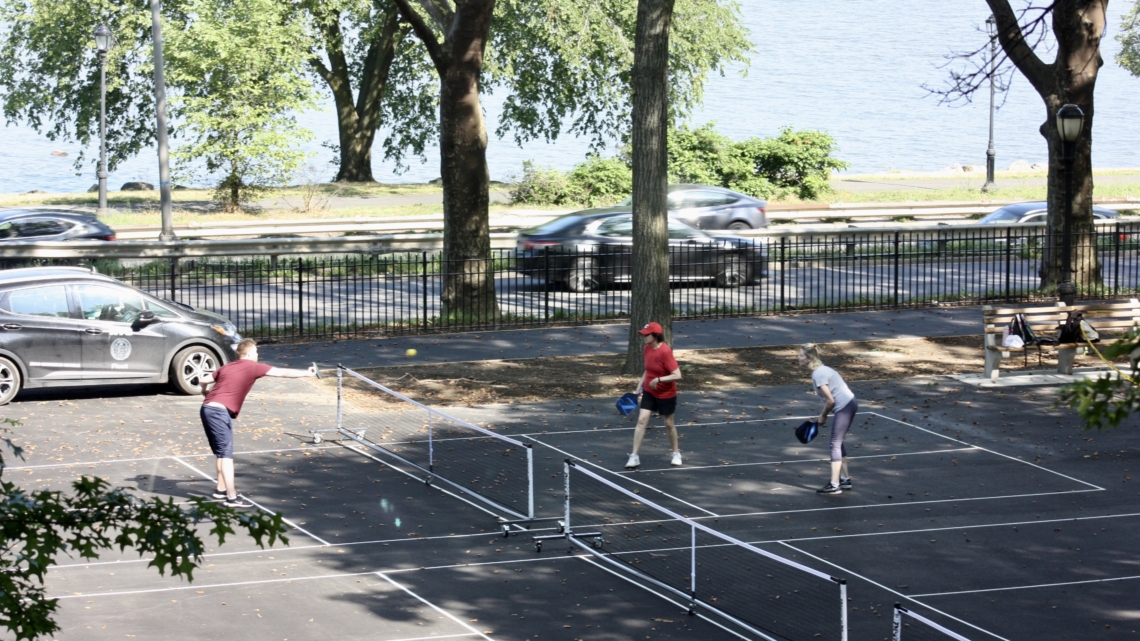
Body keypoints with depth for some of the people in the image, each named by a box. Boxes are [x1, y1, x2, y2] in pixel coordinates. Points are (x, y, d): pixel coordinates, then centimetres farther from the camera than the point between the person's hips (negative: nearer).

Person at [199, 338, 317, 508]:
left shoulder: (226, 367, 20)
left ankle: (221, 489, 32)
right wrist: (306, 373, 17)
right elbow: (283, 373, 6)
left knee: (221, 452, 22)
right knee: (226, 454, -7)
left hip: (207, 409, 8)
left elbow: (203, 381, 21)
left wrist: (206, 392, 44)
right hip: (220, 412, -8)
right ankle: (232, 498, -9)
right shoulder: (253, 367, 2)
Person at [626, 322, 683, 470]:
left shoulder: (665, 351, -25)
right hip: (649, 392, 5)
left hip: (666, 394, -5)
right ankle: (634, 457, -5)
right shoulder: (647, 348, -3)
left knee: (669, 424, 12)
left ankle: (676, 452, 36)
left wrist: (658, 380, -31)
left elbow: (677, 375, -27)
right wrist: (639, 387, 11)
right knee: (642, 420, -6)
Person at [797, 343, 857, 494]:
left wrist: (823, 416, -3)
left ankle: (834, 485, -3)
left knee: (835, 445, -5)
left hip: (844, 407, -10)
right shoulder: (821, 369, 11)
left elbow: (830, 400, -18)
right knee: (838, 443, 19)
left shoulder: (818, 375, -18)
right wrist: (823, 415, 9)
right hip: (849, 403, 10)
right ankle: (845, 479, 27)